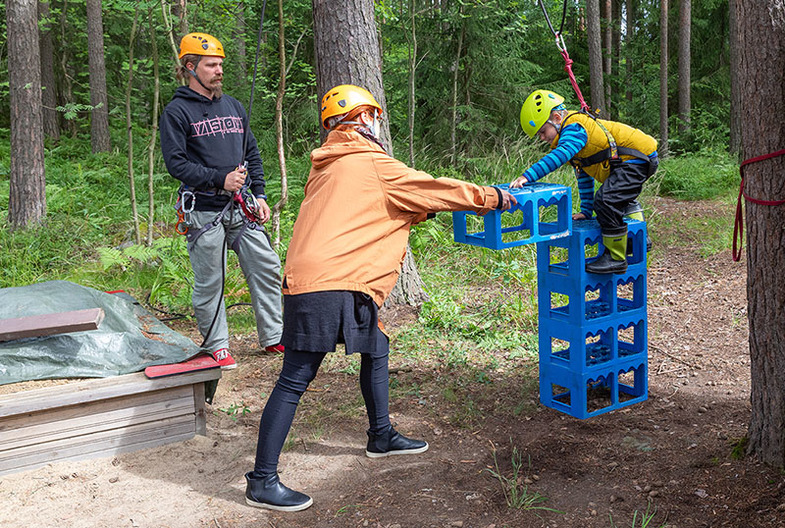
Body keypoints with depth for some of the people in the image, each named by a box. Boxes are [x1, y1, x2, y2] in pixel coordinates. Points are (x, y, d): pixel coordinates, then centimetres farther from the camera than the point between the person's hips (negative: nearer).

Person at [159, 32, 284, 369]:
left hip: (241, 208, 6)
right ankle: (217, 346, 17)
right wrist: (220, 180, -18)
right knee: (210, 282, 2)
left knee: (267, 269, 5)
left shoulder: (234, 107, 16)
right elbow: (176, 162, -10)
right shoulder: (177, 112, -3)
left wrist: (259, 195, 9)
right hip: (204, 211, -5)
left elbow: (252, 154, 19)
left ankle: (274, 337, 18)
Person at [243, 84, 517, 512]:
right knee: (295, 379, -8)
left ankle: (381, 437, 37)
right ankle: (262, 482, -3)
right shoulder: (370, 163, -3)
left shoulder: (329, 166, 24)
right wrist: (490, 197, 15)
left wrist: (424, 210, 33)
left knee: (376, 349, 22)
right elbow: (431, 189, 3)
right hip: (326, 284, -10)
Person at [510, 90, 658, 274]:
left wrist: (528, 176, -49)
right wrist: (586, 211, 15)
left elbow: (560, 155, -41)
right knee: (622, 200, 34)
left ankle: (615, 258, -11)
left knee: (606, 201, -23)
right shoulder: (573, 130, 13)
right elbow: (583, 175, 17)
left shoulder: (574, 127, -20)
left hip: (637, 158, -12)